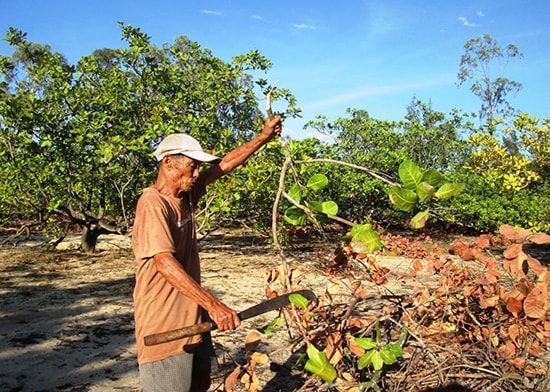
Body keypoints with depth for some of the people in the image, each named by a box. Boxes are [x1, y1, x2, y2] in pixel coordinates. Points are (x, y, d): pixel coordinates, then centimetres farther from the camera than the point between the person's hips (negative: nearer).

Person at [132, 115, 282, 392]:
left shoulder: (186, 195, 6)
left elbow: (224, 165, 11)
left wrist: (264, 137, 9)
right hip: (164, 323, -9)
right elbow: (165, 263, -30)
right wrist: (213, 305, -36)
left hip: (192, 318, 9)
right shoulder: (153, 203, -20)